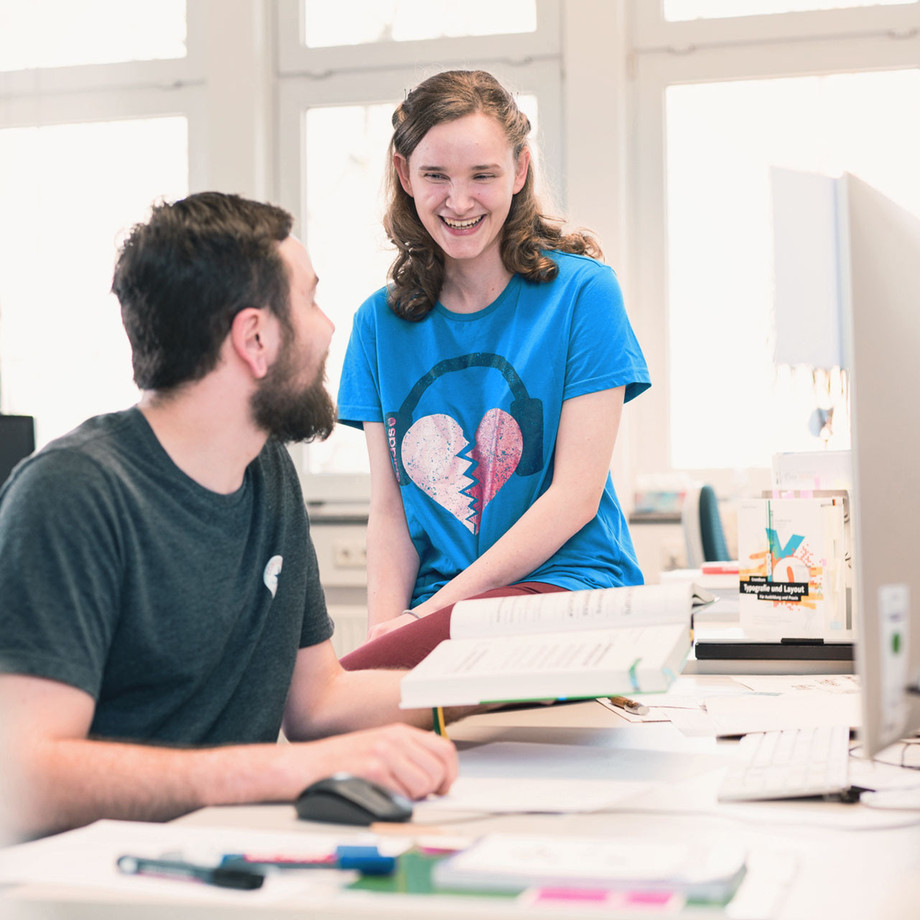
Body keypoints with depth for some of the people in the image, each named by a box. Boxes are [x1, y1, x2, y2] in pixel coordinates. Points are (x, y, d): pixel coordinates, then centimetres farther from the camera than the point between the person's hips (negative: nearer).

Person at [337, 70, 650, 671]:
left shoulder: (582, 291, -1)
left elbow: (576, 496, -6)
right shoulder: (380, 322, 12)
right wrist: (385, 626, -11)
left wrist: (433, 610, -12)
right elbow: (389, 509, 8)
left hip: (567, 588, -4)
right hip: (433, 605, 4)